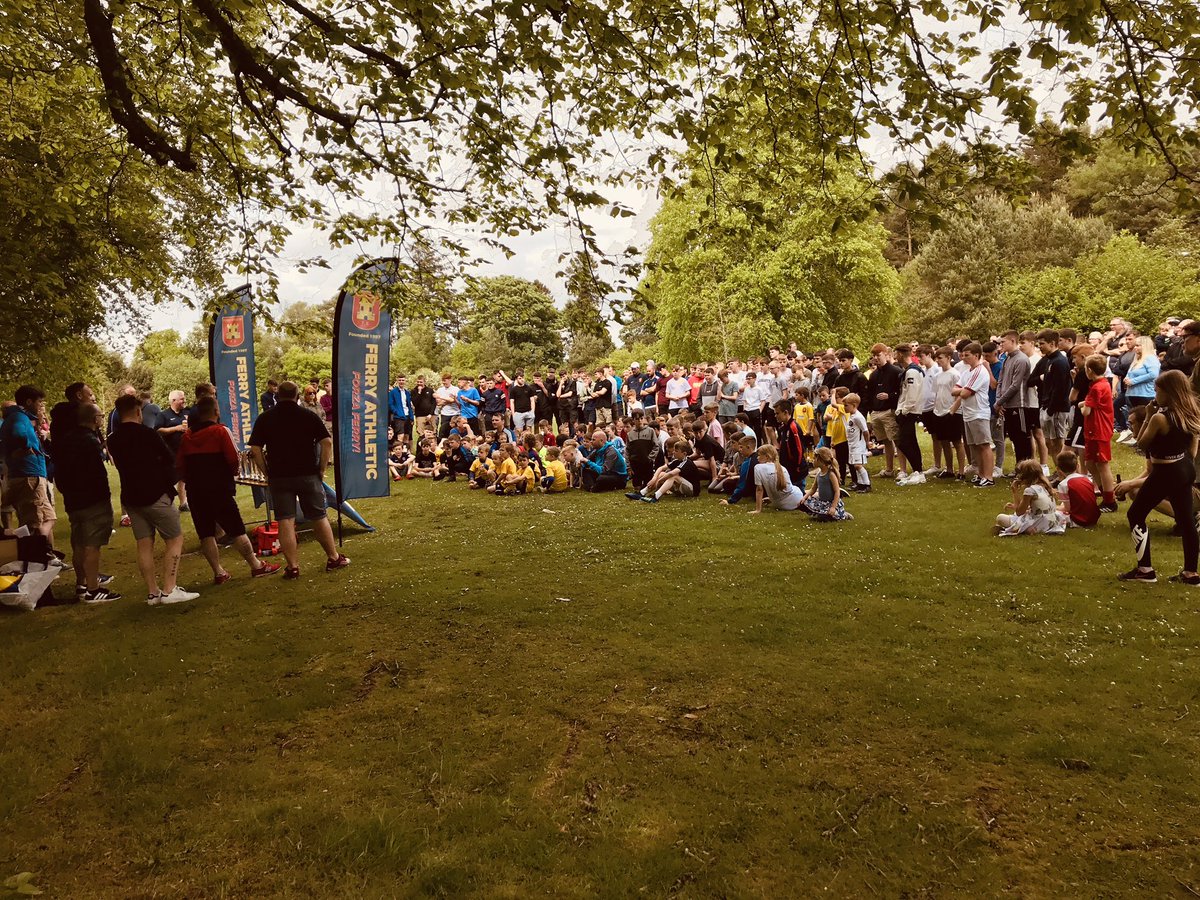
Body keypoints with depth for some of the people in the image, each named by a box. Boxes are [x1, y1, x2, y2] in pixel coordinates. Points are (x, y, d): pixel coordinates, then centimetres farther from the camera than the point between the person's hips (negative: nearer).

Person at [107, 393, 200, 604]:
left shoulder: (113, 440, 4)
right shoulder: (148, 434, -12)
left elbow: (122, 464, 15)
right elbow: (169, 460, -3)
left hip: (131, 497, 6)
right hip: (155, 495, -6)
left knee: (144, 545, 9)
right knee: (175, 539, 1)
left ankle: (152, 592, 10)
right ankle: (169, 589, -6)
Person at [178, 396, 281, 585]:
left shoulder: (187, 437, 6)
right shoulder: (221, 431, -8)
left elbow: (179, 466, 7)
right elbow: (234, 460, -13)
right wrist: (235, 471, 8)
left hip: (196, 492, 4)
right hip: (220, 490, -4)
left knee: (206, 534, 9)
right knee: (237, 530, 3)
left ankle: (218, 572, 11)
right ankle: (256, 566, 11)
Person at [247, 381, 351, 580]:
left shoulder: (265, 418, 2)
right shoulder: (309, 416, 0)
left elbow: (255, 449, -3)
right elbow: (327, 442, -7)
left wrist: (267, 473, 3)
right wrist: (321, 469, 0)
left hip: (279, 477, 0)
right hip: (308, 474, 0)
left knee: (285, 521, 2)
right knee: (319, 517, 10)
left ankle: (292, 567, 3)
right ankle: (333, 558, 18)